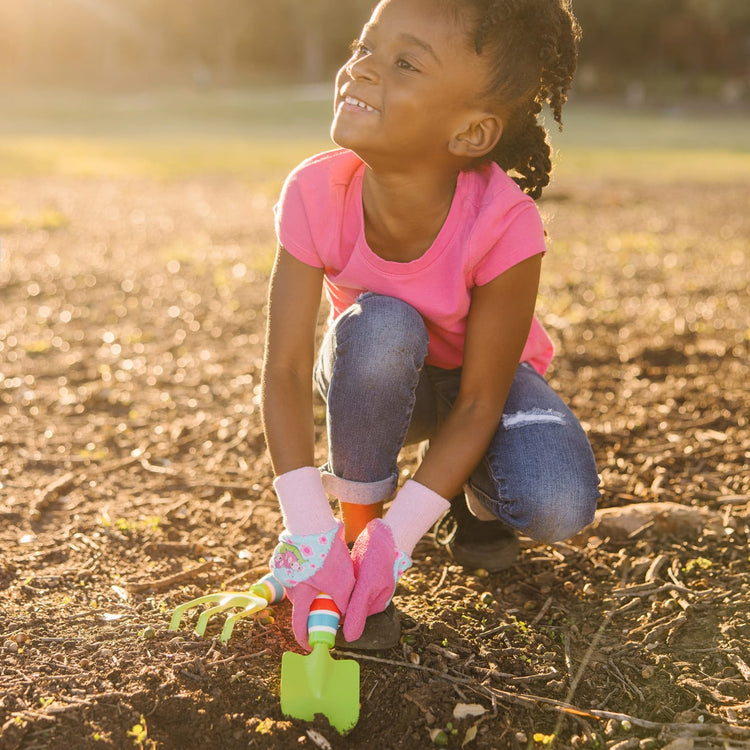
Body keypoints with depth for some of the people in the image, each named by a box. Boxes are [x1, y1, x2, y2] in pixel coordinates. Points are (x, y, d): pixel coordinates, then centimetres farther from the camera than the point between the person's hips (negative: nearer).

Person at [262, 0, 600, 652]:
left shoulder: (504, 226, -35)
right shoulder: (316, 195, -29)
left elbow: (479, 402, -27)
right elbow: (287, 369, -27)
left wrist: (397, 536, -33)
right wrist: (311, 535, -35)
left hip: (474, 381, -1)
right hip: (373, 382, 1)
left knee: (559, 506, -29)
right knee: (379, 325, -36)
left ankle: (477, 496, 9)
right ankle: (356, 516, -13)